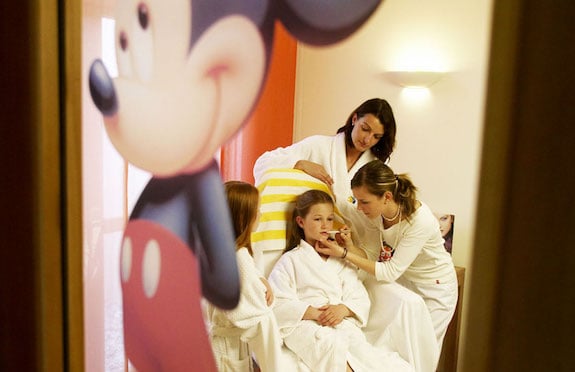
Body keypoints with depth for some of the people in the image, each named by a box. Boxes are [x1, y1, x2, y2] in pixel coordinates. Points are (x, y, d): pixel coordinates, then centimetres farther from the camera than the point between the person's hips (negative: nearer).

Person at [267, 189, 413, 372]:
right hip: (303, 325, -3)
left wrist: (343, 309, -8)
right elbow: (278, 304, -4)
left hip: (341, 323, 4)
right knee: (330, 344, -37)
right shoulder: (290, 261, 10)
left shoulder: (341, 260, 24)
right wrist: (313, 313, -15)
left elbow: (360, 298, 14)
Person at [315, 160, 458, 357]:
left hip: (434, 289, -5)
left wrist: (344, 254, -31)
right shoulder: (377, 212, -14)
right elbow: (379, 257, -10)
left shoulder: (421, 221, -33)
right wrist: (351, 248, -28)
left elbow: (391, 272, -29)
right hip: (404, 282, 5)